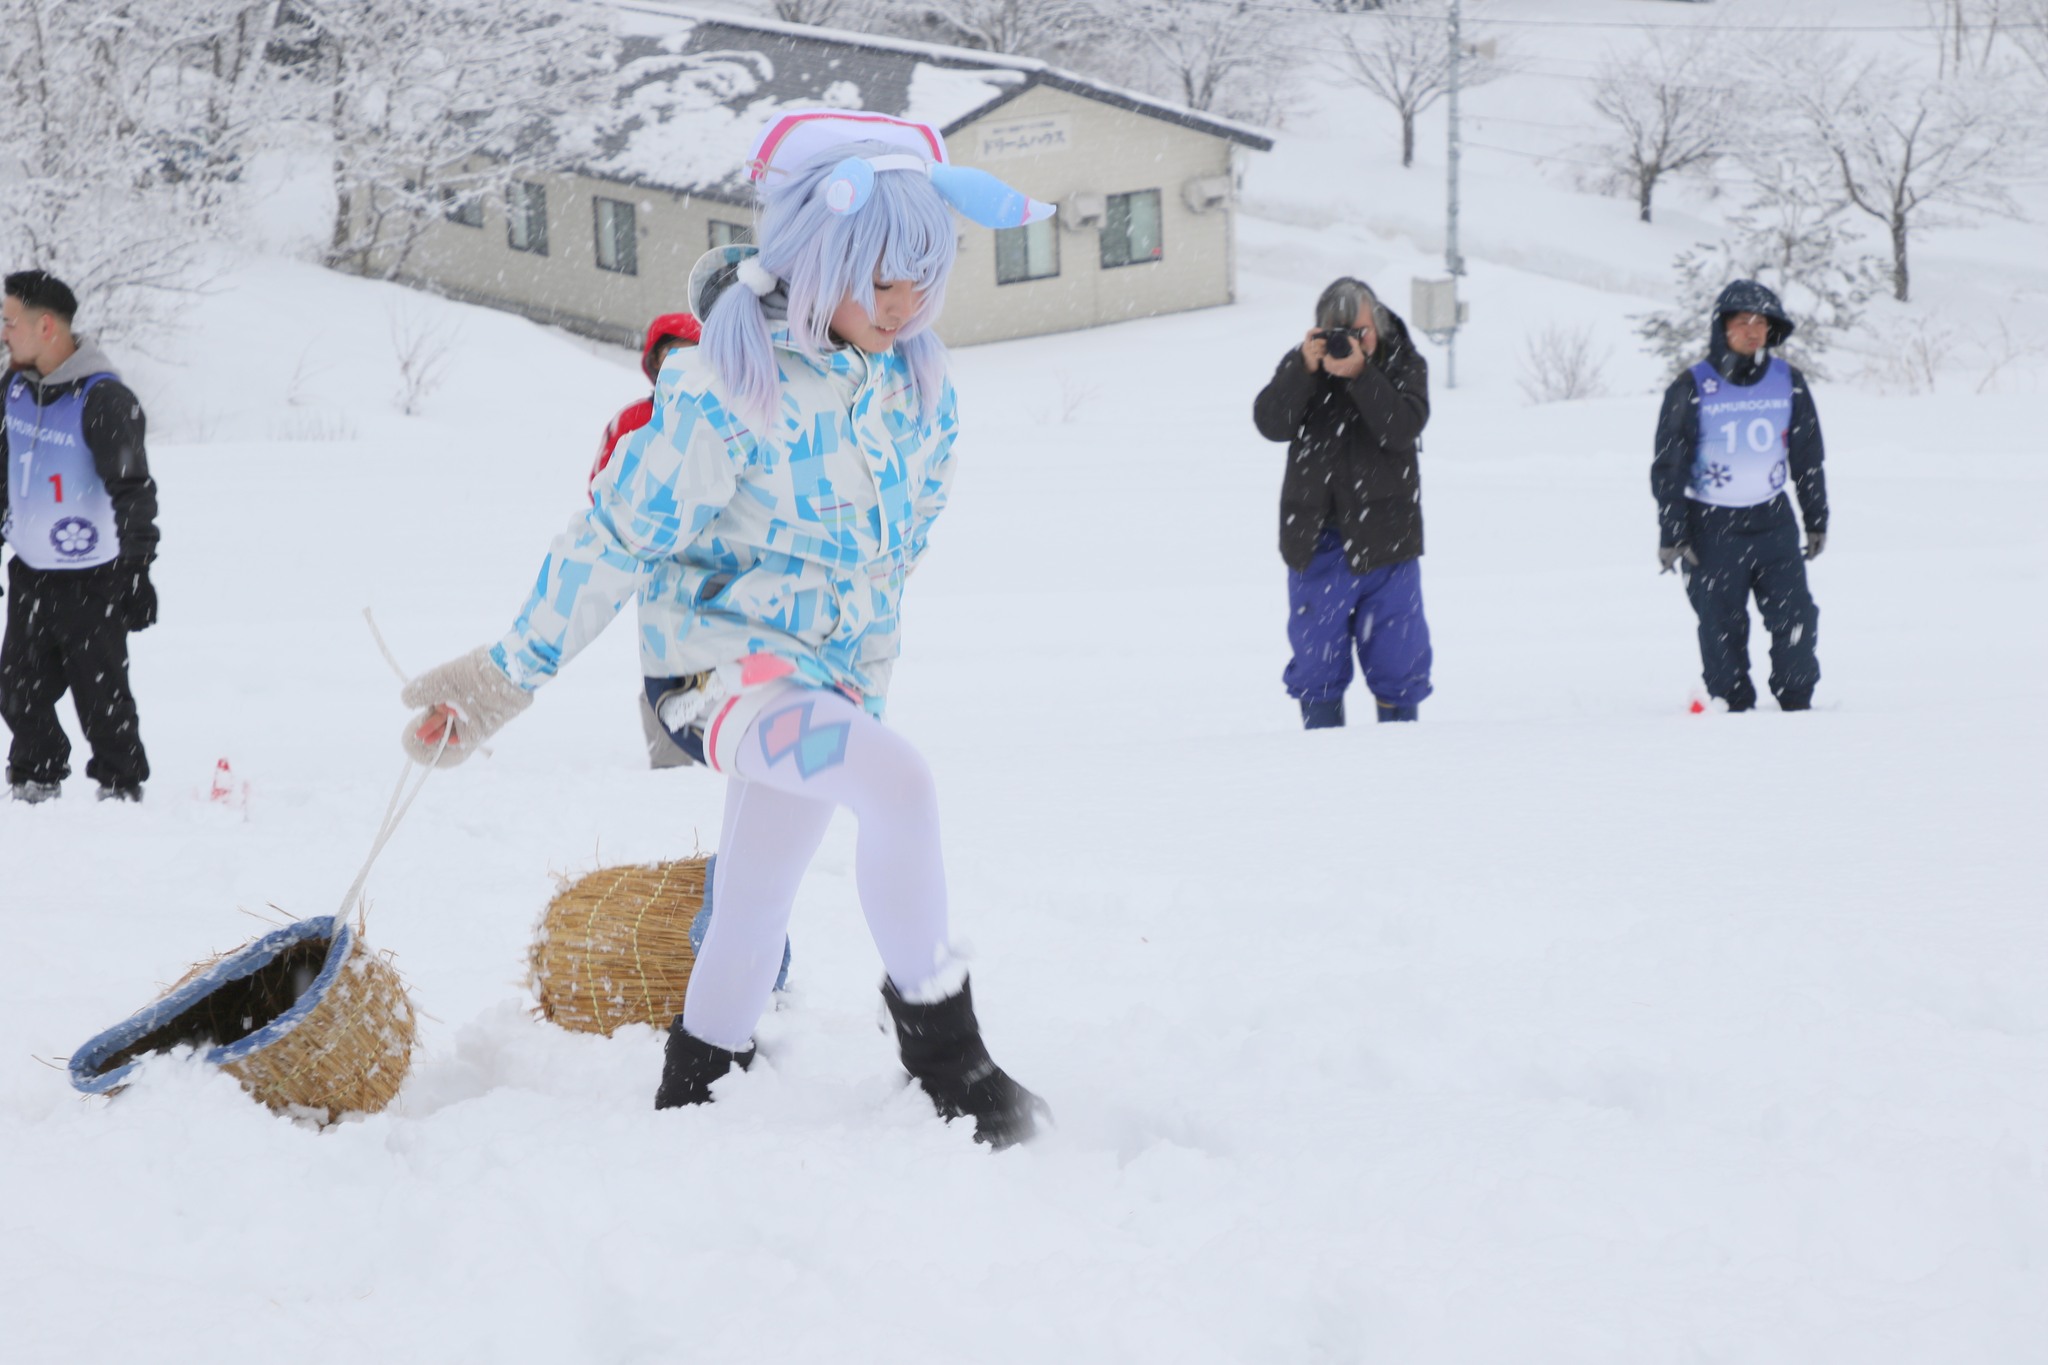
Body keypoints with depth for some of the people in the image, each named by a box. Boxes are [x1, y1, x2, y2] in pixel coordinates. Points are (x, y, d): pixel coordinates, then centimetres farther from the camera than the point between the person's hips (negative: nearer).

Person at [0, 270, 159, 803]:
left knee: (101, 695, -1)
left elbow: (133, 491, -18)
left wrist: (138, 570, -20)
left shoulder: (103, 400, -18)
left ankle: (121, 786, 14)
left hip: (92, 581, -7)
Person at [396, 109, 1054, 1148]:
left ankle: (690, 1099, 30)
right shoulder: (727, 385, -18)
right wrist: (505, 677, -9)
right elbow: (618, 537, -13)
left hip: (832, 670, 7)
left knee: (752, 919, 13)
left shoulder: (913, 378, 2)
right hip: (720, 660, -7)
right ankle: (936, 1030, -15)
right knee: (898, 784, -30)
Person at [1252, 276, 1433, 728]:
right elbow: (1271, 424, -13)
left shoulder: (1404, 364, 1)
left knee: (1397, 658, 1)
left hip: (1385, 541, -1)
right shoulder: (1299, 365, 3)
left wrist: (1360, 374, -26)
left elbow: (1403, 428, -17)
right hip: (1315, 540, 1)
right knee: (1316, 658, 5)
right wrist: (1305, 369, -24)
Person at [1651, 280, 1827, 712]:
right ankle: (1732, 707, 10)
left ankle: (1797, 704, 9)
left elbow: (1808, 458, 14)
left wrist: (1817, 522, 16)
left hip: (1774, 524, 3)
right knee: (1722, 628, 0)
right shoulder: (1691, 389, -6)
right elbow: (1668, 466, -3)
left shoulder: (1788, 383, 5)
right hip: (1712, 530, -3)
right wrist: (1671, 534, -6)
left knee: (1796, 618, -2)